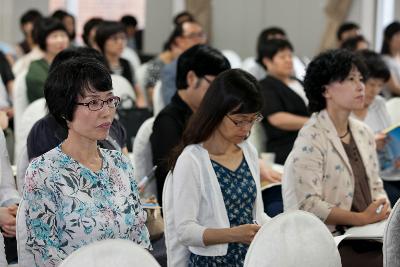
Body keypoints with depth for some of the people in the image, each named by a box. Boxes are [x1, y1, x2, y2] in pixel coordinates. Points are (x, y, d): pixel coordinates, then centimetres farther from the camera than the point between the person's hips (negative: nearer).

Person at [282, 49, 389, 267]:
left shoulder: (363, 133, 13)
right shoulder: (312, 138, -10)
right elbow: (308, 204, -17)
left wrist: (382, 207, -1)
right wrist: (361, 218, -17)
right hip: (331, 239, -7)